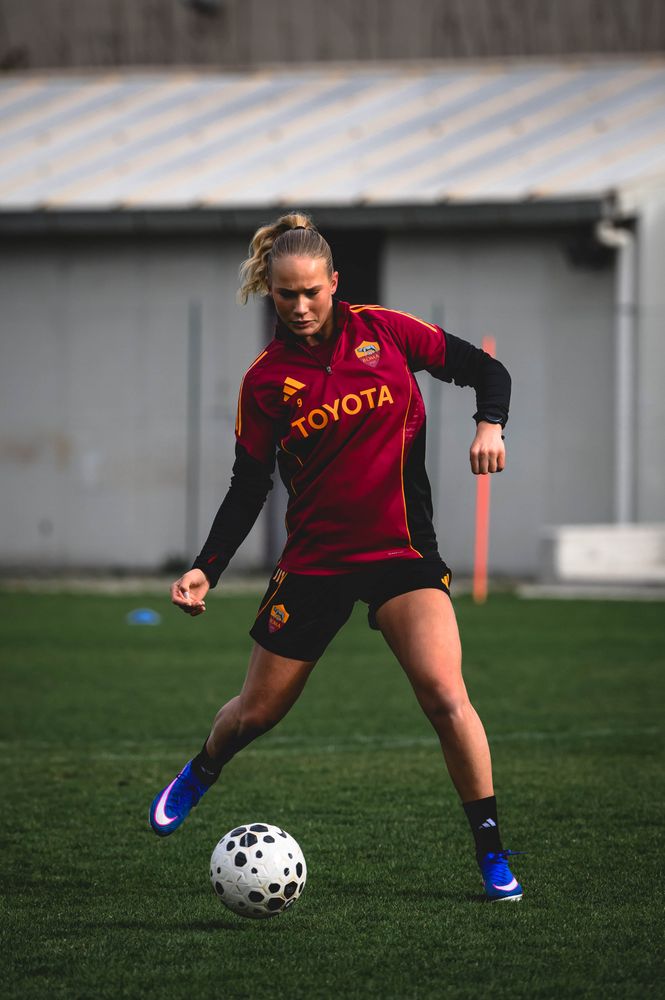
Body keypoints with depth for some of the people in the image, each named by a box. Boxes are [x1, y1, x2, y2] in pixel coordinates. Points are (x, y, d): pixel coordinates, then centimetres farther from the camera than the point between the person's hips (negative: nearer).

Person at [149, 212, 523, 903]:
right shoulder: (266, 381, -2)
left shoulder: (385, 331, -3)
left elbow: (486, 370, 5)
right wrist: (207, 569, -8)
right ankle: (200, 774, 46)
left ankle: (492, 853, -9)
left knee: (444, 695, -20)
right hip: (314, 557, 1)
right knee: (257, 711, 10)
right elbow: (249, 485, 2)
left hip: (403, 549, -1)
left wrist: (490, 425, -16)